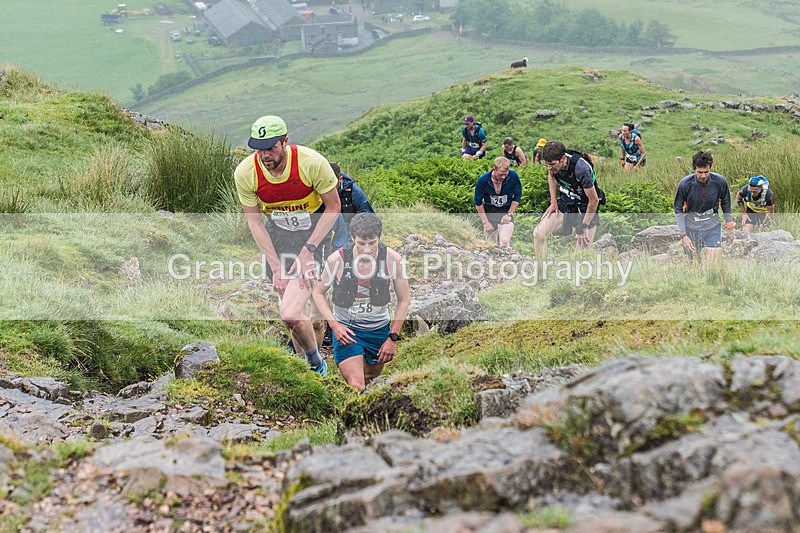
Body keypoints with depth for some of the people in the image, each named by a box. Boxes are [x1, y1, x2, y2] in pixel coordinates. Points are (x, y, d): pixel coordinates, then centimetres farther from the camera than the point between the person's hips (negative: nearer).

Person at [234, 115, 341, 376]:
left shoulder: (312, 162, -26)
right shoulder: (245, 173, -18)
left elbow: (333, 207, -12)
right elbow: (254, 220, -6)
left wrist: (308, 250, -18)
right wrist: (276, 266, -11)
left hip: (315, 228, -3)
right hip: (278, 231, 3)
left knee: (291, 314, -18)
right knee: (300, 309, 7)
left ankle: (315, 361, 9)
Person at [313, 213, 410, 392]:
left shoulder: (392, 259, -14)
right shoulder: (337, 259, -17)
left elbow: (404, 300, -1)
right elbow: (318, 293, -1)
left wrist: (393, 337, -4)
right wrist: (334, 325, -14)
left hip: (379, 330, 3)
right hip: (345, 329, -3)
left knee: (372, 380, 19)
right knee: (356, 388, -18)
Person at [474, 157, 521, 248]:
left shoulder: (513, 176, -18)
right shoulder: (483, 180, -18)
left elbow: (517, 196, -1)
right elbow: (478, 203, -5)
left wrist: (509, 214, -6)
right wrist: (485, 222, -6)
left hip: (506, 212, -1)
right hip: (489, 213, 1)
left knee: (505, 242, -20)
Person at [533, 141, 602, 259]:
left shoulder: (581, 169, -32)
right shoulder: (553, 161, -13)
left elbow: (594, 200, -23)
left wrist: (584, 227, -15)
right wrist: (553, 201, 5)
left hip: (585, 209, -5)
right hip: (565, 203, 5)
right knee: (538, 234, -13)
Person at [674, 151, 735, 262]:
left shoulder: (720, 182, -12)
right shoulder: (685, 184, -17)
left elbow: (726, 205, 5)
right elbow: (678, 210, -7)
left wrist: (730, 228, 8)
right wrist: (683, 235, -13)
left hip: (712, 223, 1)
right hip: (691, 223, -1)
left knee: (714, 260, -8)